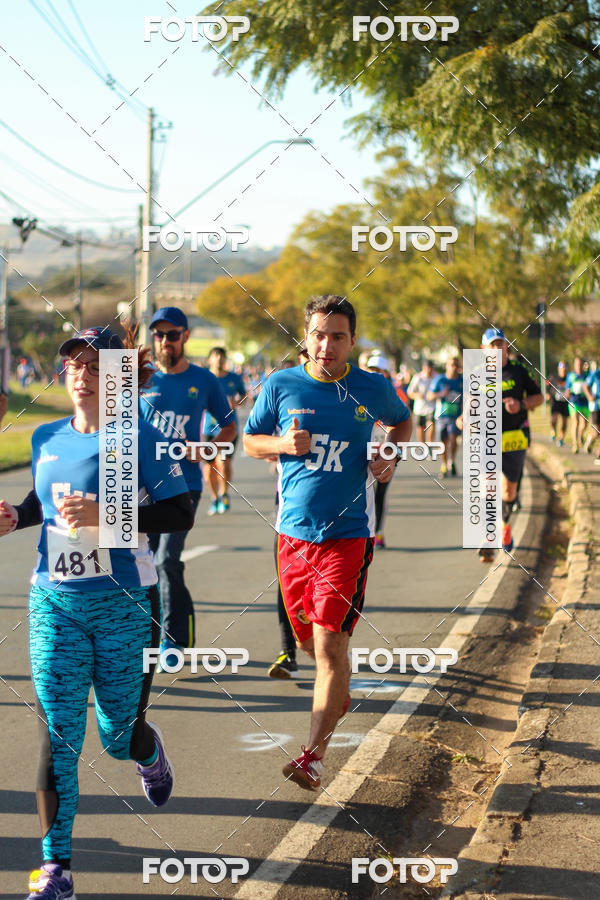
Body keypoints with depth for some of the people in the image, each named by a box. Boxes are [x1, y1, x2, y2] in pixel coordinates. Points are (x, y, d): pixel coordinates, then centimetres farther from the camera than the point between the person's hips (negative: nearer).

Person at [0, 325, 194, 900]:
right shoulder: (47, 439, 6)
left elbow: (180, 513, -11)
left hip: (124, 604, -3)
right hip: (54, 601, 3)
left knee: (117, 733, 9)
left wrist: (104, 515, -22)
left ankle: (149, 751, 49)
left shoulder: (139, 440, -10)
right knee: (57, 733, -4)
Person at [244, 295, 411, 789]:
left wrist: (391, 458, 0)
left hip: (347, 532, -3)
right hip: (293, 530, 3)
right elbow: (251, 440, 11)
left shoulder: (374, 389, -1)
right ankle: (339, 692, 50)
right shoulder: (281, 386, -1)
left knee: (331, 642, -12)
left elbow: (403, 420, 20)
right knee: (307, 635, 17)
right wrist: (283, 444, -10)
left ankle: (314, 755, -10)